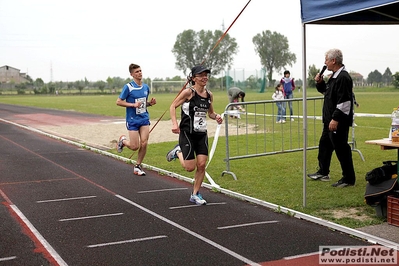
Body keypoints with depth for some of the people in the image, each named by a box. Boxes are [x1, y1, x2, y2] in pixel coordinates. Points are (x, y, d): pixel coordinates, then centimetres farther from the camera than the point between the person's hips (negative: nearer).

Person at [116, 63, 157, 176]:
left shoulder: (146, 87, 8)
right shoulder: (128, 87, -10)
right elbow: (118, 102, -8)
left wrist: (150, 103, -2)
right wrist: (133, 105, -19)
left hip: (144, 119, 5)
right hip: (132, 120, -5)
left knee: (144, 143, -5)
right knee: (135, 146, -3)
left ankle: (138, 166, 13)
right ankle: (123, 140, 30)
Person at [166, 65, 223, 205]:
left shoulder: (209, 94, 6)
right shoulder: (188, 92, -11)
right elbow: (173, 106, -5)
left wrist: (216, 116, -3)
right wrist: (174, 123, -17)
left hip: (202, 134, 5)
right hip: (187, 133, -5)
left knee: (202, 164, -2)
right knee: (190, 167, -4)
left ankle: (195, 194, 15)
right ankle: (178, 152, 27)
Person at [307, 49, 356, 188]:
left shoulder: (343, 77, -20)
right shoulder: (334, 76, 13)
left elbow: (344, 101, -25)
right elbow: (326, 91, 28)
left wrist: (336, 119, -27)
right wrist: (320, 82, 10)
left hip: (339, 122, -11)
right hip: (330, 120, 11)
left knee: (341, 149, -3)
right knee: (324, 145, 20)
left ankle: (348, 179, 7)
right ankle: (323, 172, 33)